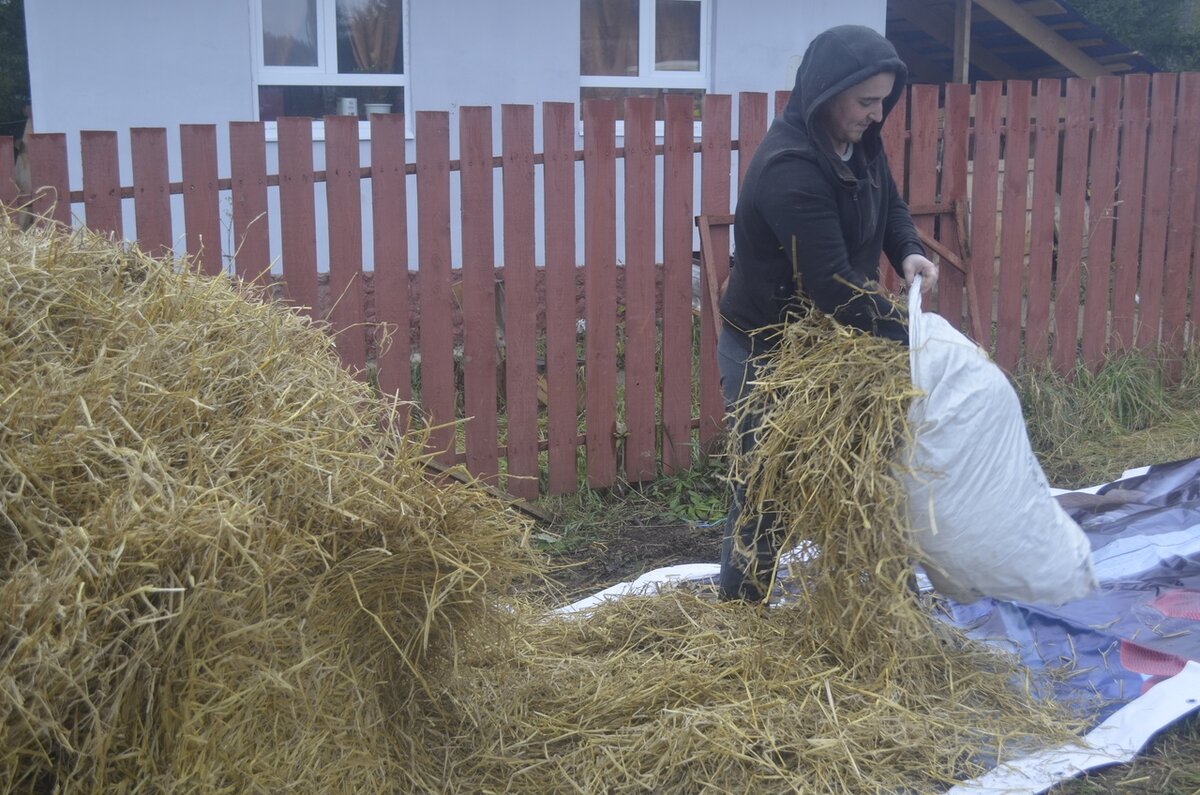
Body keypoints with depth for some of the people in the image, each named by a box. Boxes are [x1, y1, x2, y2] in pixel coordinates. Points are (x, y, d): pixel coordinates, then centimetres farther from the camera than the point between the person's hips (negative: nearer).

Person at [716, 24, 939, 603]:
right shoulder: (788, 169, -30)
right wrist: (910, 335, -27)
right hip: (765, 353, -8)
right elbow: (833, 283, -33)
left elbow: (890, 205, 15)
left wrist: (908, 253, -7)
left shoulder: (858, 143, -3)